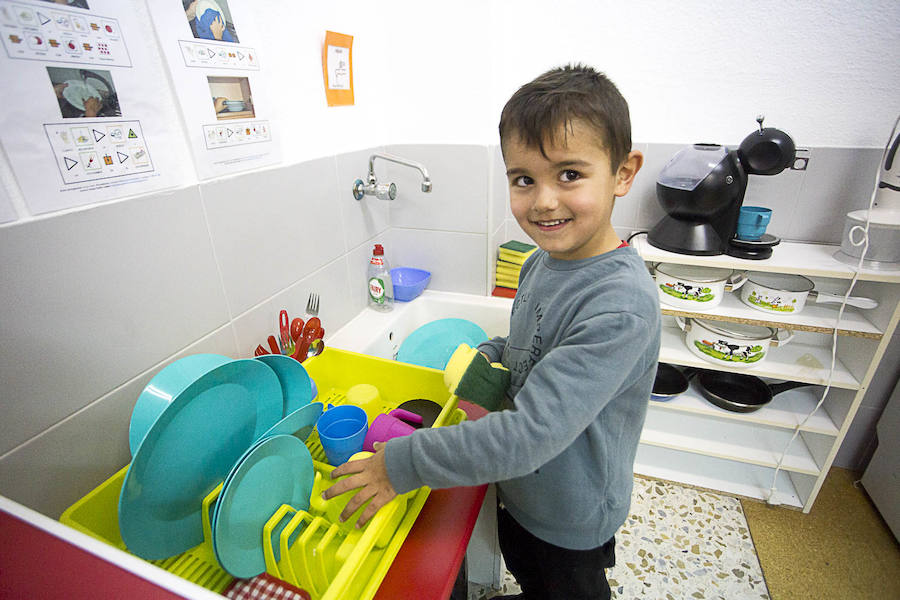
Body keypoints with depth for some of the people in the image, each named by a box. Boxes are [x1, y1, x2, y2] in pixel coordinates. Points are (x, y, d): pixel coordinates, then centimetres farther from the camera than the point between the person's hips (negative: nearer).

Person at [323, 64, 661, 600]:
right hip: (522, 489, 6)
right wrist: (492, 355, -6)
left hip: (572, 516, -6)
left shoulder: (622, 304, -35)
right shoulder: (541, 262, -9)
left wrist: (403, 463, -31)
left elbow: (530, 434, -37)